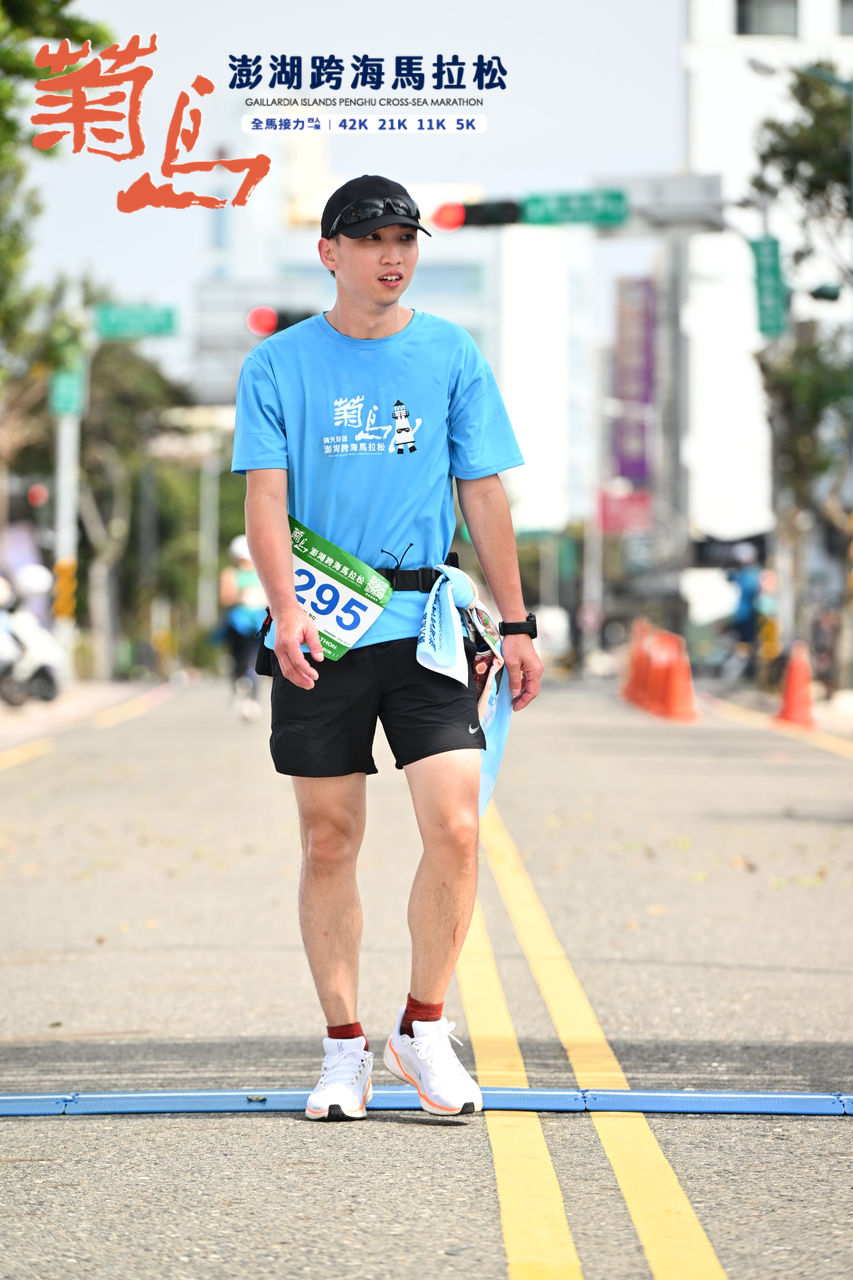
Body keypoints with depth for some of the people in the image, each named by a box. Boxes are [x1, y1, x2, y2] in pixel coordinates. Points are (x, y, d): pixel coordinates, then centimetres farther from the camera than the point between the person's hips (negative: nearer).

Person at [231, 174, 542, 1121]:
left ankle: (424, 1029, 7)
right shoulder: (278, 364, 4)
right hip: (319, 631, 0)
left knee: (455, 829, -11)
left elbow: (483, 493, 10)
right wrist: (287, 611, -18)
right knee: (328, 840, 3)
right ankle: (344, 1050, 13)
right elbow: (265, 498, -3)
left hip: (427, 621, 1)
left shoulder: (452, 355, 8)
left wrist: (516, 624, 7)